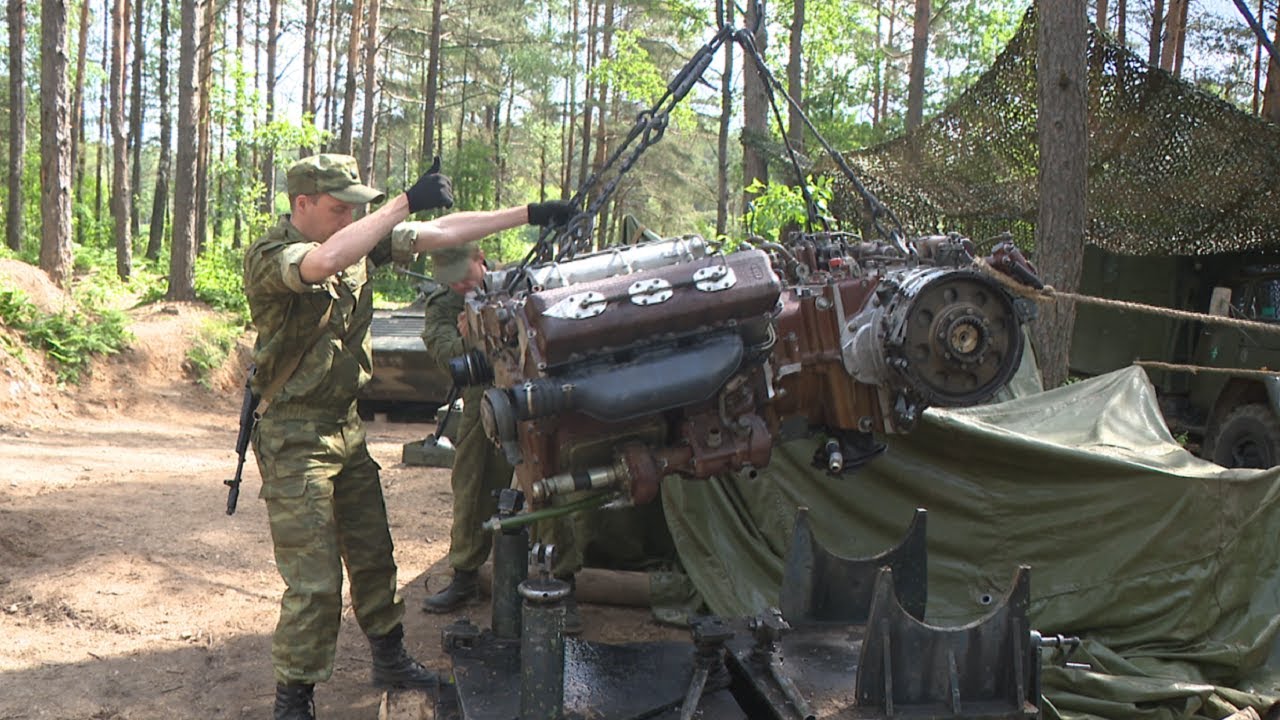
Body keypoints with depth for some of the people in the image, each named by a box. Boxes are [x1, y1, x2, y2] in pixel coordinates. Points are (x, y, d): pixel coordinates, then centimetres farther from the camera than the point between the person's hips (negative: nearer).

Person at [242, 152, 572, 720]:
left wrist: (528, 214, -1)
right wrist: (407, 202, -37)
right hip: (294, 437, -7)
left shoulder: (358, 244, 3)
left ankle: (389, 661, 36)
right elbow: (325, 261, -40)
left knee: (372, 555, 19)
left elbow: (441, 233, 3)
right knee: (314, 581, -5)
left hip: (346, 427, 8)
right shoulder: (267, 258, -18)